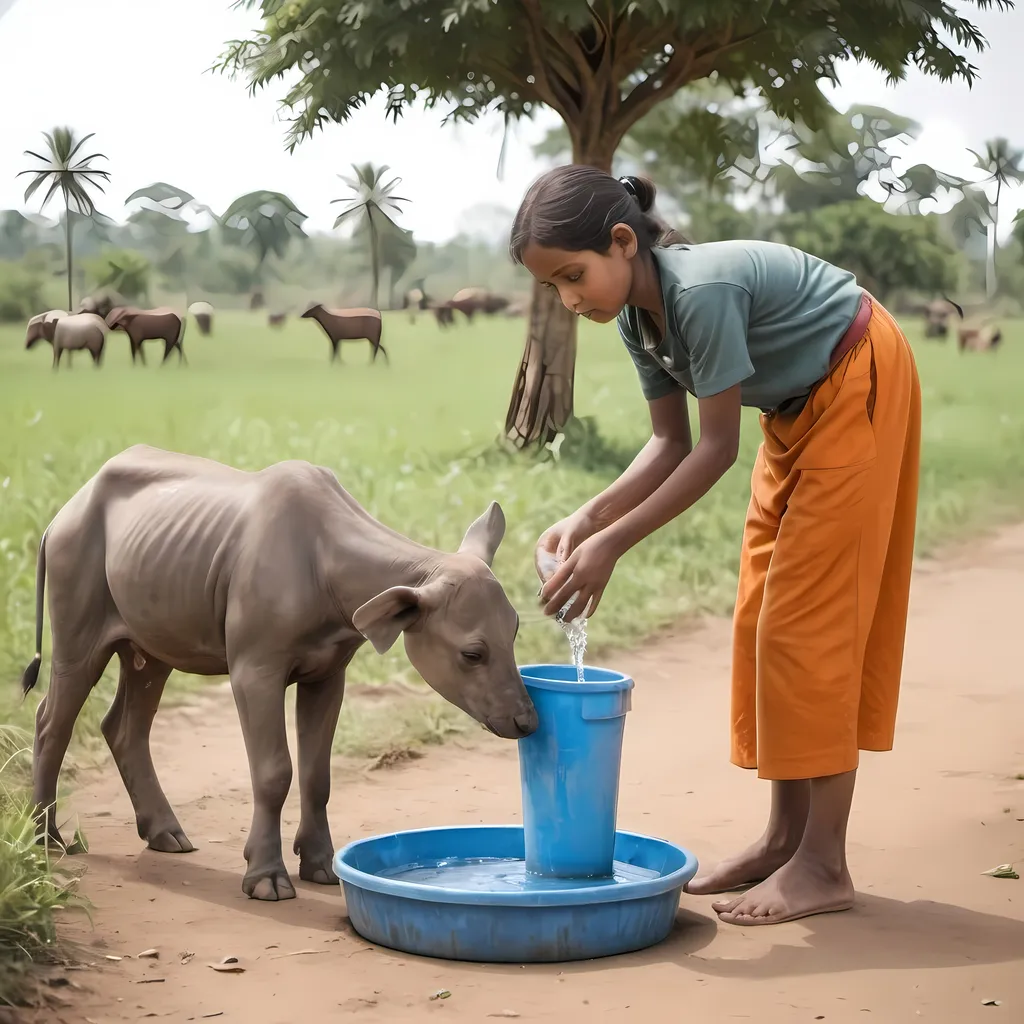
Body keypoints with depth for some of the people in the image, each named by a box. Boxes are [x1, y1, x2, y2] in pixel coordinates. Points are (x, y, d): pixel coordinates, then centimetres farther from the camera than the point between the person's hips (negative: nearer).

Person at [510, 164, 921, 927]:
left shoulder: (701, 290, -32)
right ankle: (787, 836, 16)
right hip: (799, 407, 9)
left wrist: (613, 544, -27)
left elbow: (716, 447, -27)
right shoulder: (638, 315, -5)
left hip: (859, 386, -9)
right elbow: (671, 443, -1)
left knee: (811, 617, -10)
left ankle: (824, 864, -6)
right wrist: (588, 518, -15)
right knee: (767, 616, 8)